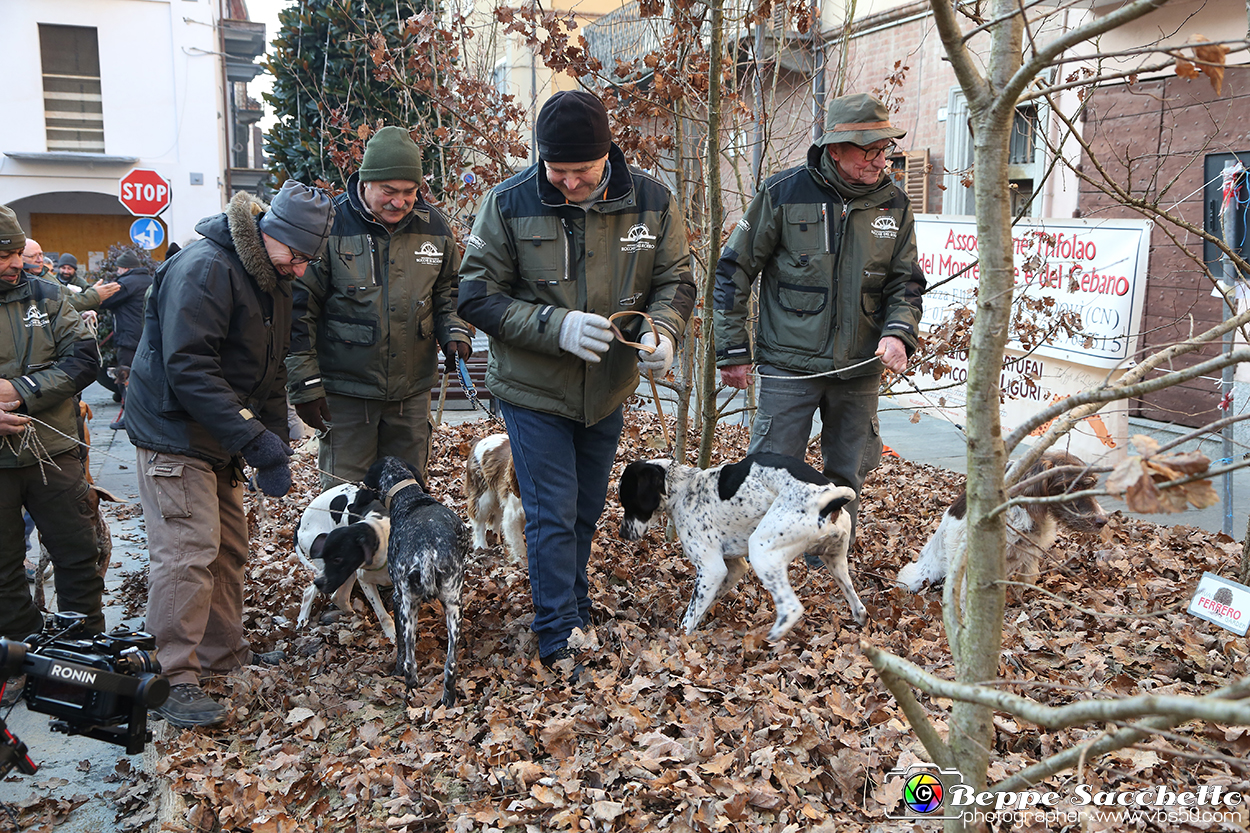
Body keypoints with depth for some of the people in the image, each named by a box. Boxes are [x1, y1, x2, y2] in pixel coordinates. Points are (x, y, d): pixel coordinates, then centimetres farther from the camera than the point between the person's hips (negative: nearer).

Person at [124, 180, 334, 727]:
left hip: (220, 440, 9)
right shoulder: (205, 269, -20)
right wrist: (254, 437, -29)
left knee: (229, 548, 14)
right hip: (174, 433, -9)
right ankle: (177, 680, -3)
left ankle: (225, 653, 28)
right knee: (188, 552, -11)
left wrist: (274, 448, 7)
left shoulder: (274, 282, 10)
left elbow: (269, 371, 16)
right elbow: (187, 367, -27)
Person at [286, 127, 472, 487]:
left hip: (411, 391, 4)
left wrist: (453, 331, -4)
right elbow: (299, 310, -8)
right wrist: (304, 383, -10)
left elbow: (447, 291, 17)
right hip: (344, 392, -4)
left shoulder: (434, 225, 2)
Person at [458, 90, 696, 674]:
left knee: (586, 514, 18)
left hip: (607, 391, 4)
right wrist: (556, 326, -27)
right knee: (552, 516, -3)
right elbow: (477, 296, -14)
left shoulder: (651, 201, -8)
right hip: (533, 391, -3)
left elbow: (675, 280, 2)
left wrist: (662, 330, -20)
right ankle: (560, 643, 10)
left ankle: (576, 619, 37)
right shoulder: (510, 204, -15)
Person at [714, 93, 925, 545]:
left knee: (847, 478, 14)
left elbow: (906, 282, 10)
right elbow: (733, 271, -2)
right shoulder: (783, 194, -8)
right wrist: (732, 350, -4)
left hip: (859, 369, 4)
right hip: (790, 365, -4)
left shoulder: (893, 203, 3)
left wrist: (898, 333, -11)